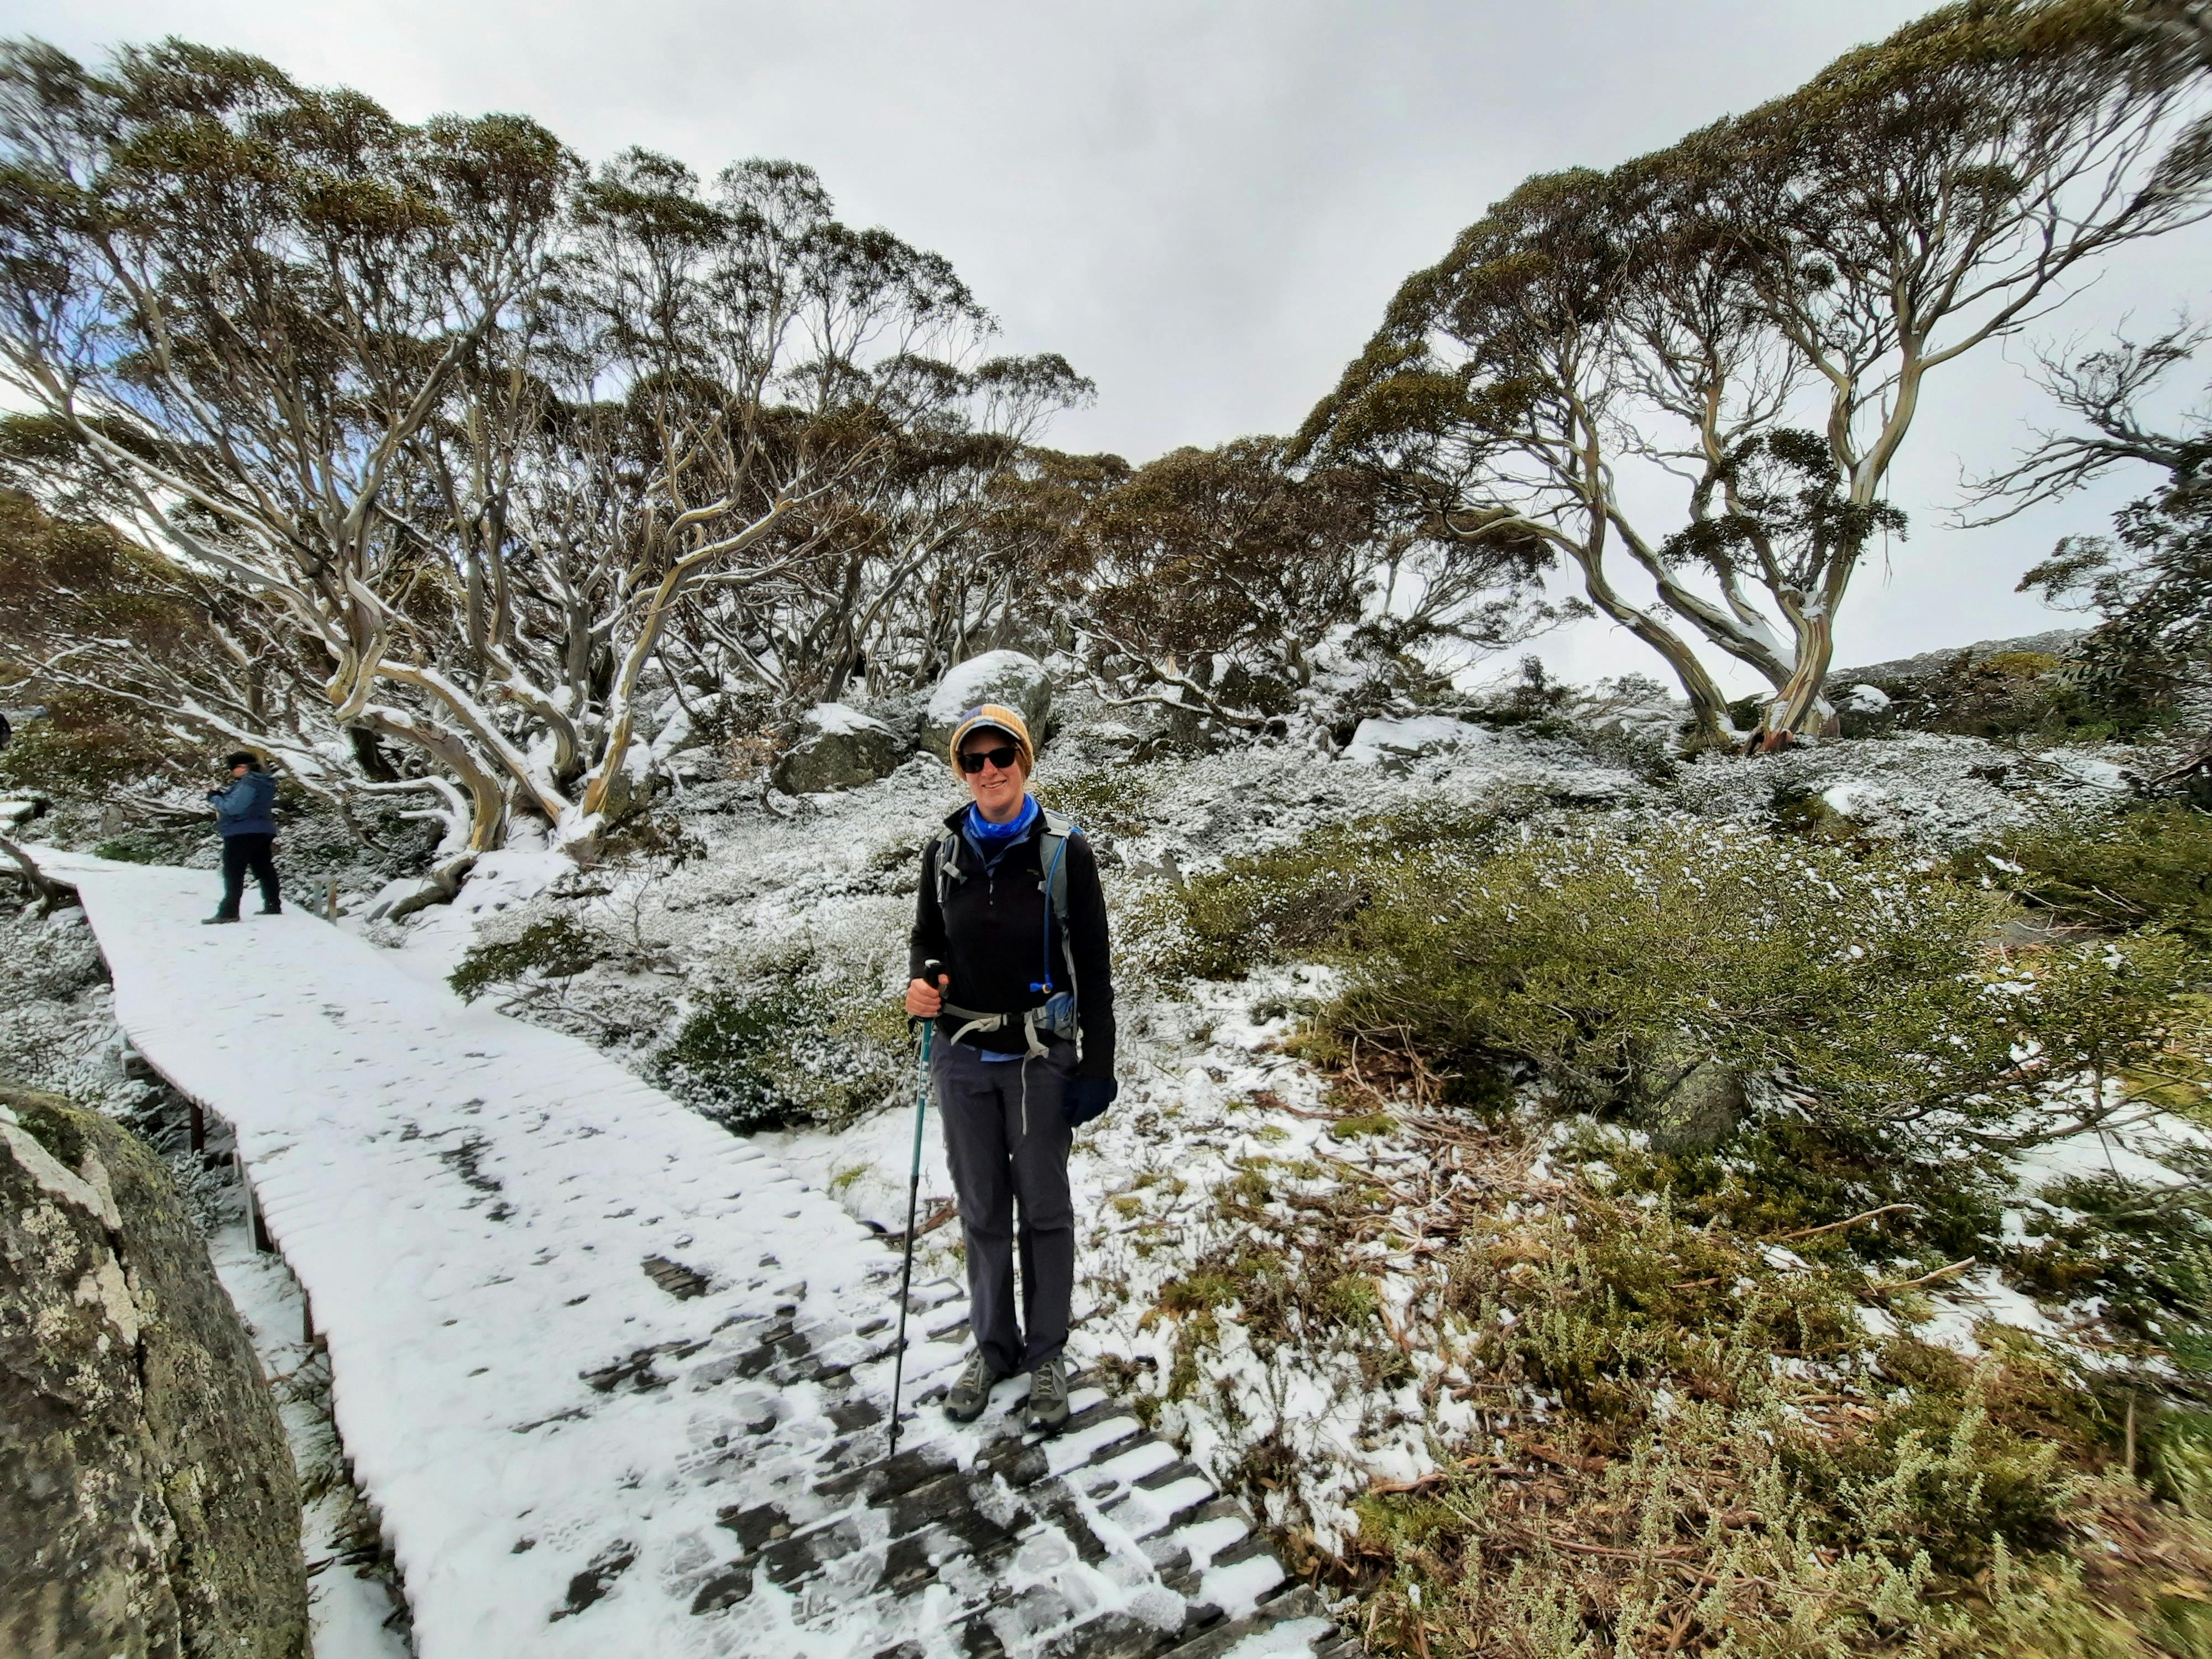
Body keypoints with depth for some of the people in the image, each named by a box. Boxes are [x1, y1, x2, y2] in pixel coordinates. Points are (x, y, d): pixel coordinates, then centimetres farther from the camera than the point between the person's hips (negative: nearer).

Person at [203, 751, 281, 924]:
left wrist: (215, 798, -6)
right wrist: (222, 795, 7)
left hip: (242, 834, -10)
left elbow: (233, 808, -21)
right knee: (264, 870, 12)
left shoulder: (247, 785, -16)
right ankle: (273, 906, 17)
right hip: (263, 832, 10)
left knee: (233, 874, -7)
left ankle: (229, 912, -7)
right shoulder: (262, 783, 14)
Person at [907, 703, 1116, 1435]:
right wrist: (920, 982, -11)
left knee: (1044, 1209, 12)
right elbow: (928, 938, 12)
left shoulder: (1064, 850, -10)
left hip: (1040, 1058, -3)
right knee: (981, 1210, 17)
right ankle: (993, 1345, 38)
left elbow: (1093, 964, -7)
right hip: (962, 1057, 3)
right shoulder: (944, 850, 0)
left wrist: (1097, 1066, -8)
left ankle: (1046, 1353, 33)